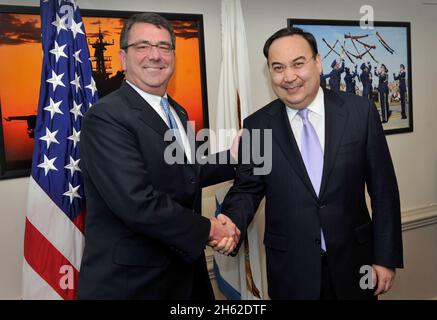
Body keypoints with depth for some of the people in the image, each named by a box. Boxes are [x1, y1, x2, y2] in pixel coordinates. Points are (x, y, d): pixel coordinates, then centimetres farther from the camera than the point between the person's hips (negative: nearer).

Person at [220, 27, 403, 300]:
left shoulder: (361, 111, -6)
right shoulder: (257, 126, -5)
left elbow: (382, 188, -3)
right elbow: (247, 189, 0)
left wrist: (387, 257, -2)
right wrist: (231, 224, -21)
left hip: (352, 261, 1)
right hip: (290, 268, 0)